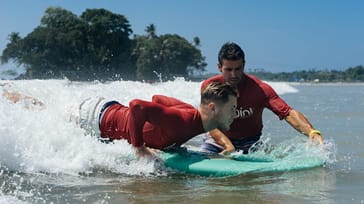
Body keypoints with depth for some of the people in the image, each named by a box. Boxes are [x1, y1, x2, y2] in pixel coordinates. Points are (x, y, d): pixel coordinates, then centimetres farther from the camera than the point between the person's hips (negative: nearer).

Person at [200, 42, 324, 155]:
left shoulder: (260, 89, -20)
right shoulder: (209, 87, -16)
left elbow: (288, 112, -30)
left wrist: (312, 133, -49)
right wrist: (228, 145, -42)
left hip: (249, 142, 0)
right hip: (218, 140, 0)